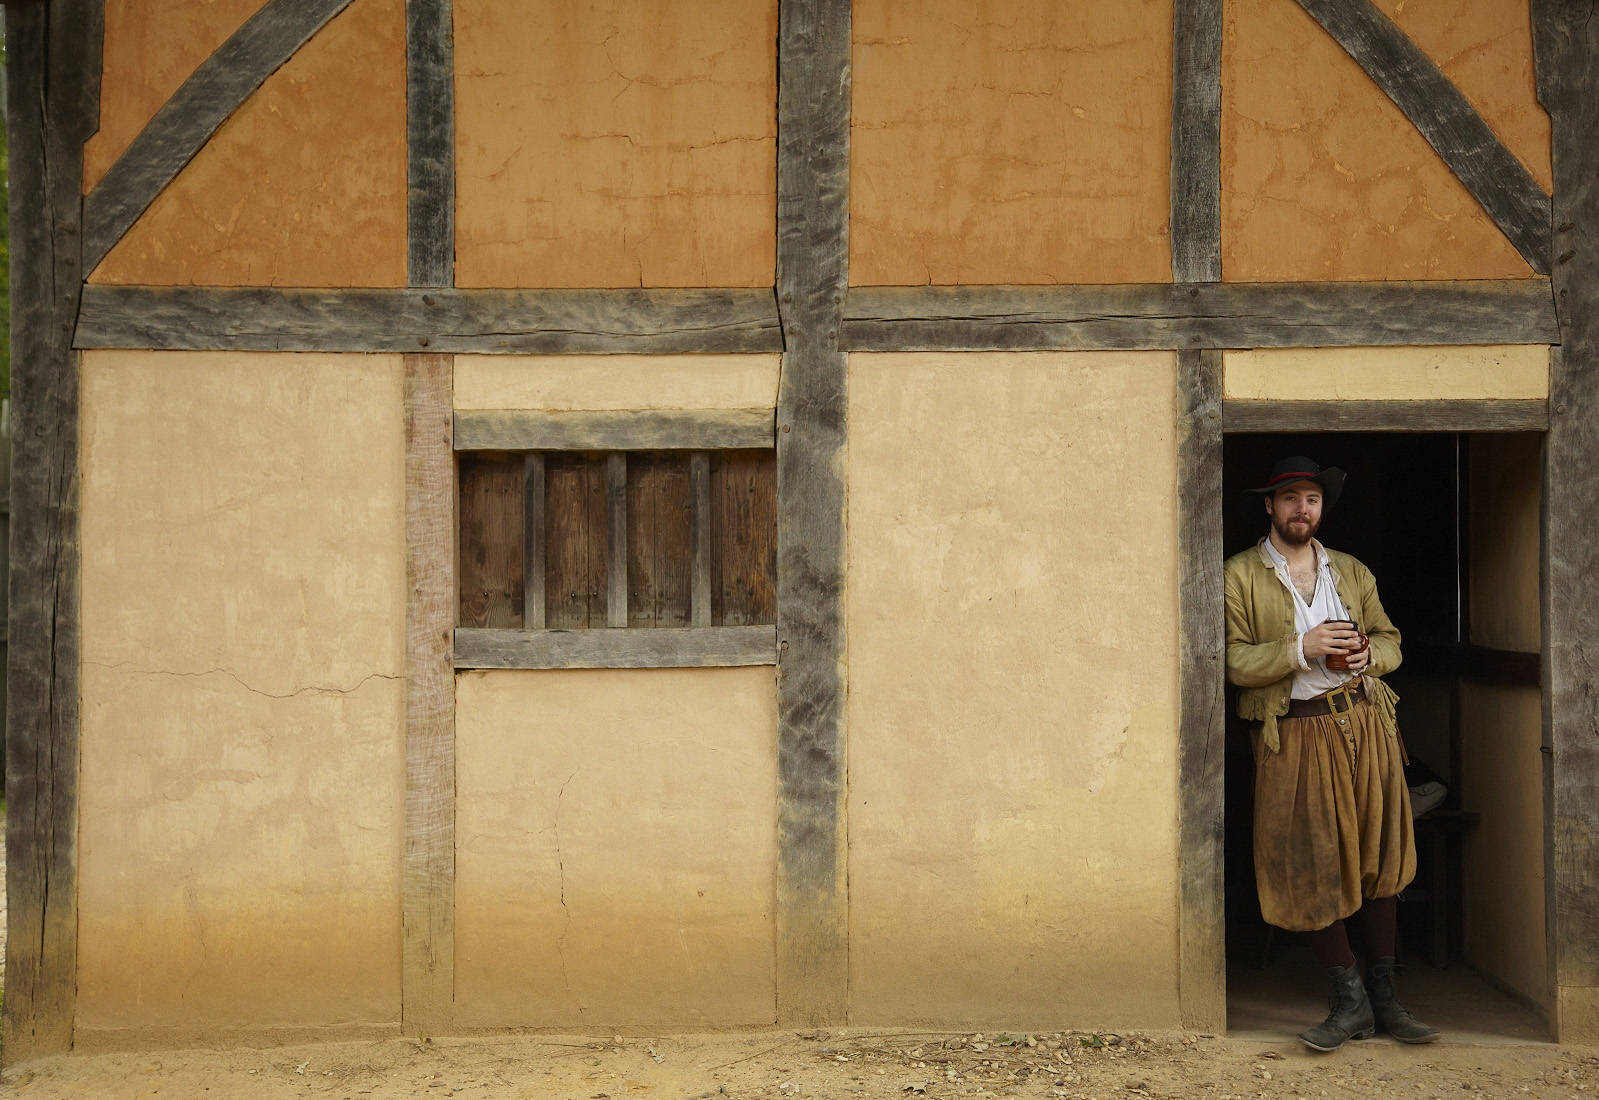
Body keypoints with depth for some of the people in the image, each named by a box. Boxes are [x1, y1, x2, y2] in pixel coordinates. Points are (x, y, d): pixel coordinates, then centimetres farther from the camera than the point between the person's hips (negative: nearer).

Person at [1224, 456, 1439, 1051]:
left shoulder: (1352, 572, 15)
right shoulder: (1240, 575, 1)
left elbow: (1390, 641, 16)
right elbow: (1235, 661, -7)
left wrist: (1366, 655, -6)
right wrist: (1302, 649, -19)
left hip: (1365, 723, 4)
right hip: (1294, 735, -3)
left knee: (1376, 857, 6)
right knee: (1312, 868, -4)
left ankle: (1383, 994, 15)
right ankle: (1349, 1000, 7)